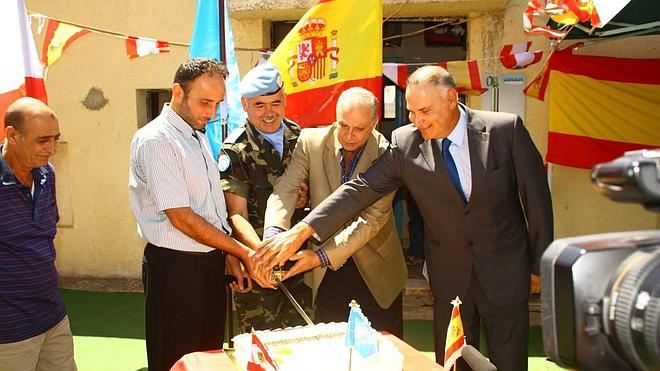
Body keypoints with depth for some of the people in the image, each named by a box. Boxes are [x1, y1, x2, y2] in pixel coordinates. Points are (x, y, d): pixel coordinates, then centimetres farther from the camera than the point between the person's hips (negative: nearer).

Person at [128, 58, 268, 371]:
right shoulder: (155, 140, -16)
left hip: (212, 261, 8)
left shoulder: (200, 136, 11)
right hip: (175, 266, -8)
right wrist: (243, 252, -14)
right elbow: (182, 218, -19)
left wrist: (230, 256, 5)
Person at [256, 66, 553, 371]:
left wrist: (542, 264, 0)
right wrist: (301, 231, -20)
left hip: (506, 272, -1)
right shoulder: (405, 142, -9)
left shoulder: (506, 129, -13)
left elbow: (535, 196, -5)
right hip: (449, 277, 1)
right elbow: (362, 188, -12)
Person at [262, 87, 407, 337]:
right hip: (326, 272, 2)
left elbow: (372, 219, -20)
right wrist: (274, 234, -34)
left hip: (375, 269, -1)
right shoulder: (311, 141, -8)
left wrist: (322, 256, -27)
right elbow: (287, 188, -14)